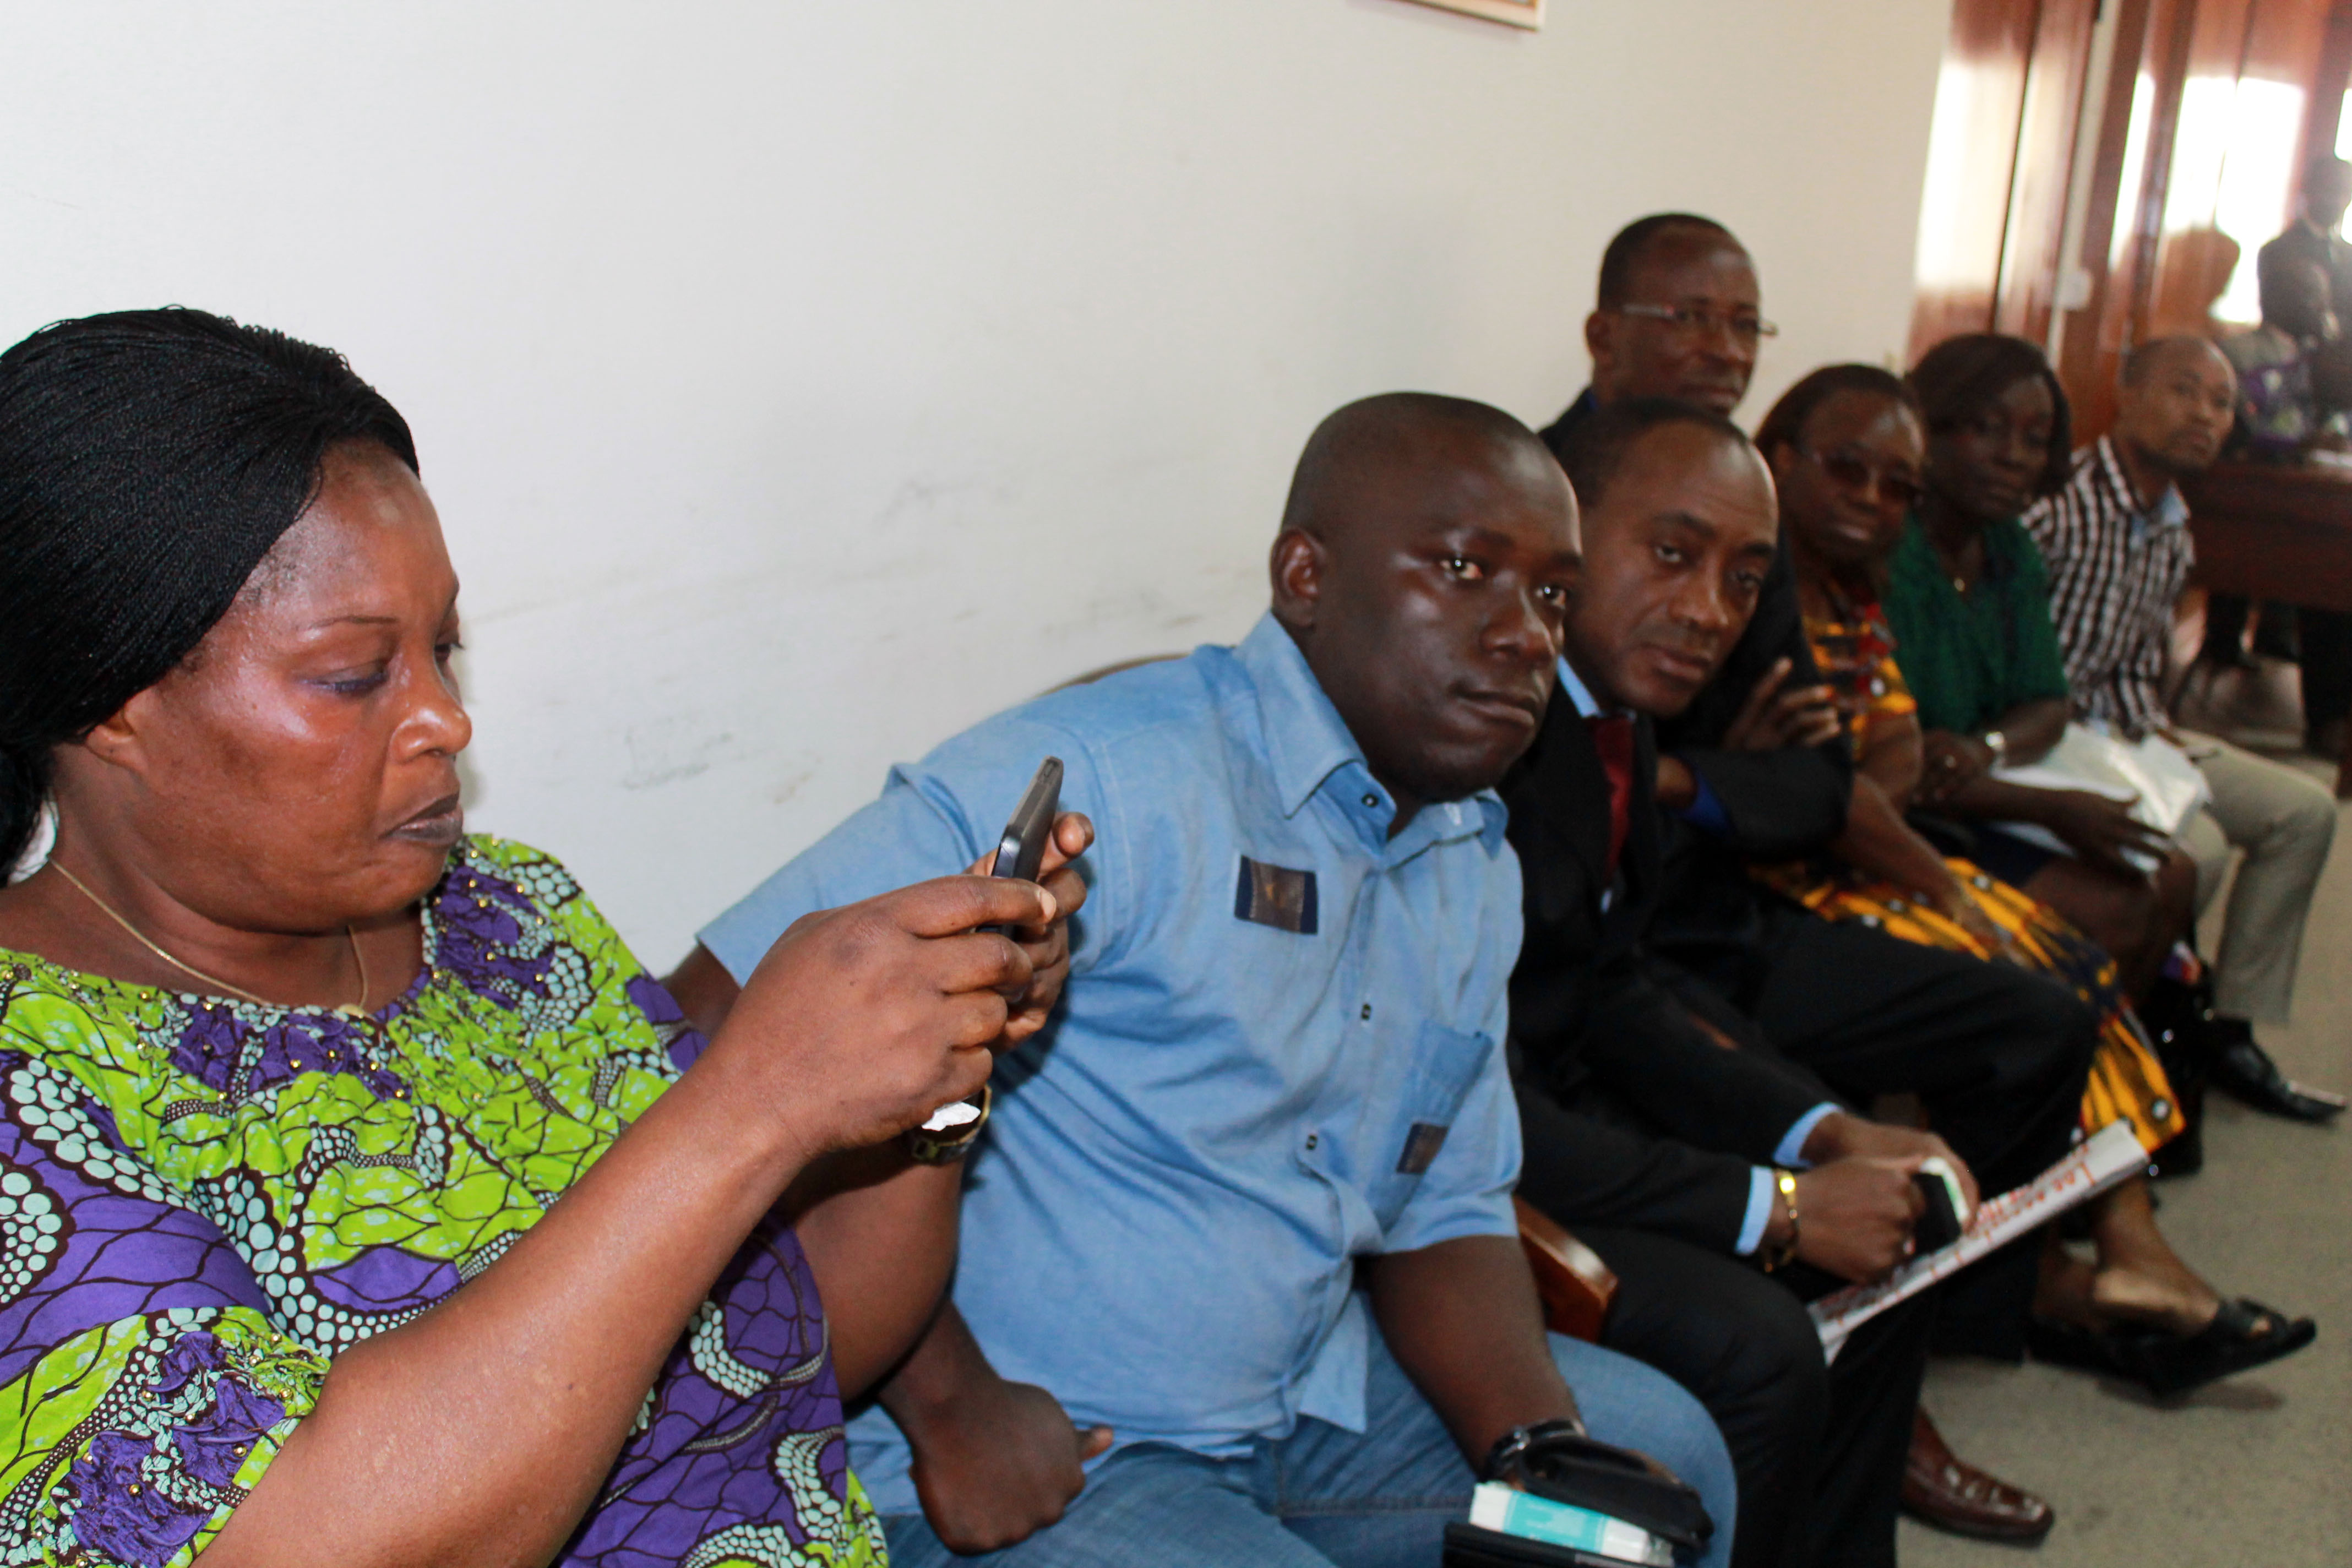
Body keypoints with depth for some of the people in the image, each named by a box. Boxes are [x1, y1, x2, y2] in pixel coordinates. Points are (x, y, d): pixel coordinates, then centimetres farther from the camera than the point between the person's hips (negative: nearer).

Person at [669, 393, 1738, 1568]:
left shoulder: (1479, 874, 7)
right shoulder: (1106, 780, -22)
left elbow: (1444, 1217, 12)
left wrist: (1542, 1454, -7)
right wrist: (949, 1408, -25)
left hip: (1305, 1400, 8)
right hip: (1028, 1465, -8)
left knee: (1662, 1457, 12)